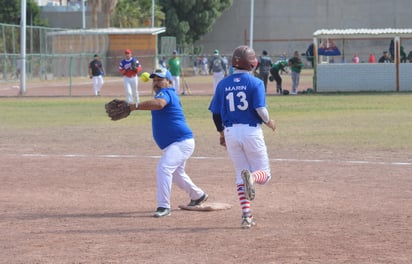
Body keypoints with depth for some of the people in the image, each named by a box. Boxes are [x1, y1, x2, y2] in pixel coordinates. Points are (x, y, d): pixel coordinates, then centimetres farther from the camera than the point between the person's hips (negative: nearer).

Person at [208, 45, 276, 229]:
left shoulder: (223, 84, 5)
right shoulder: (255, 83, -6)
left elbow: (216, 113, 6)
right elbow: (260, 109, -15)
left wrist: (222, 133, 20)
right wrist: (269, 122, 6)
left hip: (231, 133, 4)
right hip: (252, 131, -4)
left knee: (240, 176, 13)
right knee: (264, 174, 7)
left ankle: (246, 216, 2)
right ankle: (252, 176, -30)